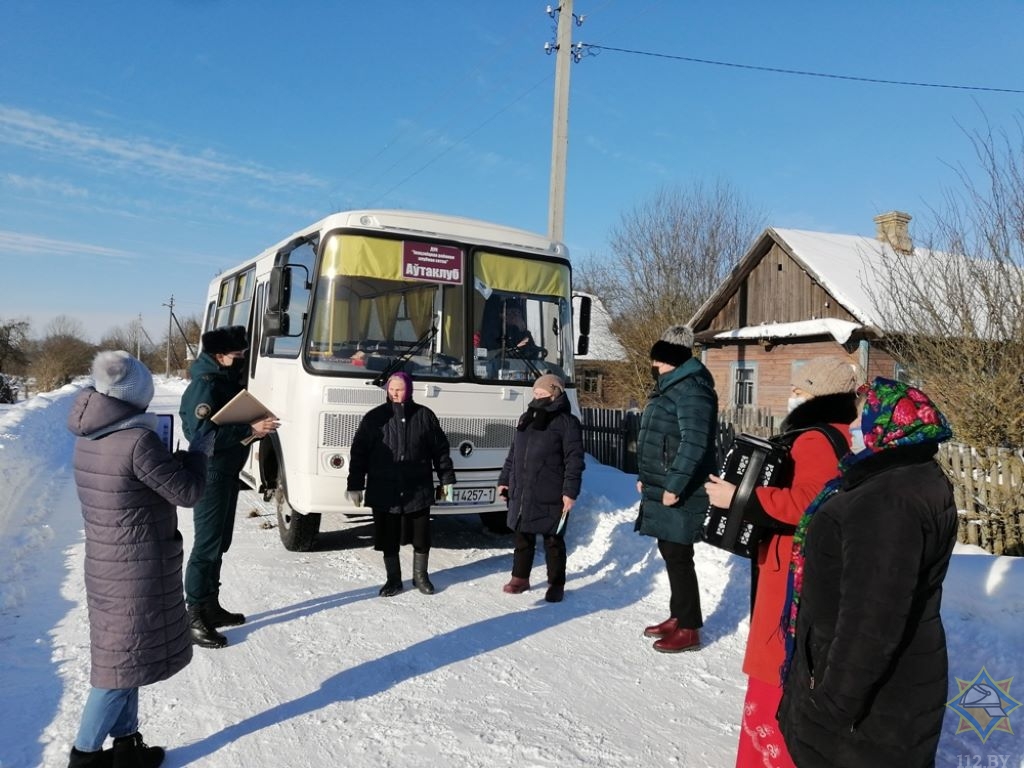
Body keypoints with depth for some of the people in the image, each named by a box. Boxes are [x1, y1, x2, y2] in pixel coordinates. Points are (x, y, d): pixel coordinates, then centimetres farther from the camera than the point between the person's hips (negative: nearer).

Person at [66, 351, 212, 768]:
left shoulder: (87, 438, 3)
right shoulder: (138, 440, -24)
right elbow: (188, 491, -17)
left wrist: (173, 458, 5)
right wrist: (200, 449, -5)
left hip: (106, 565, 9)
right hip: (139, 571, -9)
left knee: (122, 656, 19)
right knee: (124, 663, 6)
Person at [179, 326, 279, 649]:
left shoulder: (230, 381, 11)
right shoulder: (204, 385, -18)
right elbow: (202, 432, -28)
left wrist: (256, 429, -2)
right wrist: (249, 430, -30)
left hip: (228, 472, 9)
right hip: (210, 474, -9)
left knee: (220, 542, 16)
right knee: (207, 544, -5)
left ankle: (211, 606, 28)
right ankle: (194, 618, 4)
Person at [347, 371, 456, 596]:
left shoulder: (424, 416, 2)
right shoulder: (375, 417, 0)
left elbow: (441, 449, 8)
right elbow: (358, 453, 2)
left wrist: (446, 479, 8)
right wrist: (355, 485, -1)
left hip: (418, 491, 0)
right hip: (384, 492, 0)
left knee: (421, 537, 10)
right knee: (388, 539, 8)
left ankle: (420, 576, 30)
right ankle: (393, 579, 26)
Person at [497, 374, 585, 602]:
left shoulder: (567, 422, -7)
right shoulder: (526, 419, 14)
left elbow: (574, 460, -12)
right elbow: (513, 453, 19)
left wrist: (570, 491, -18)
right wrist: (504, 480, 16)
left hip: (551, 497, -6)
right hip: (521, 494, 6)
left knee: (553, 541, 5)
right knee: (523, 538, 15)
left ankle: (556, 585, 18)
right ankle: (520, 578, 29)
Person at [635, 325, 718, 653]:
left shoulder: (691, 389, -17)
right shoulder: (669, 388, 16)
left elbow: (694, 443, -26)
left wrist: (673, 486, -25)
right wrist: (645, 478, 21)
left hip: (679, 495, -10)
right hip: (661, 490, 10)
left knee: (678, 558, -2)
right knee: (670, 554, 17)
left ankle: (689, 629, 10)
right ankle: (678, 616, 30)